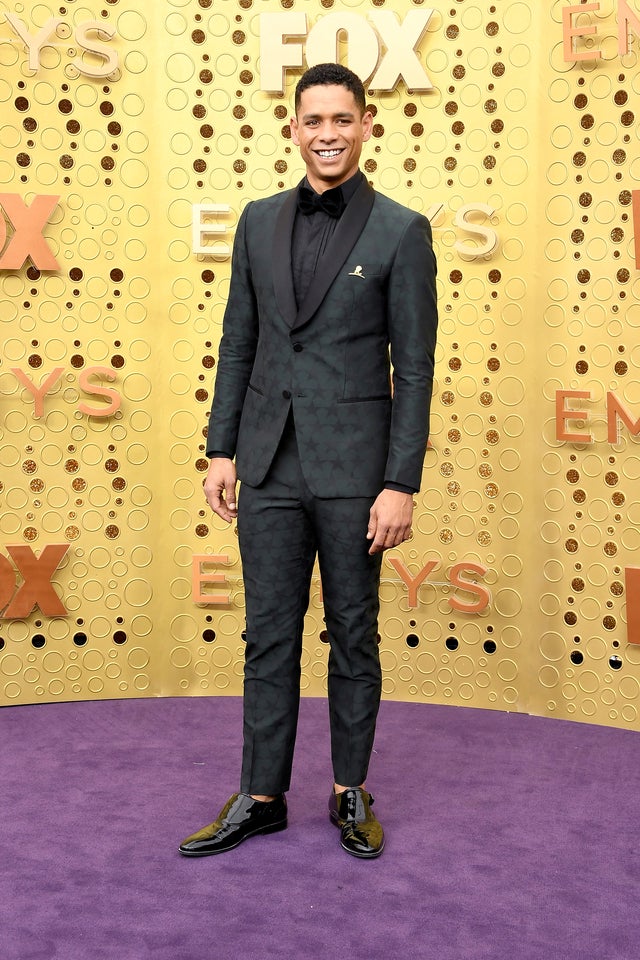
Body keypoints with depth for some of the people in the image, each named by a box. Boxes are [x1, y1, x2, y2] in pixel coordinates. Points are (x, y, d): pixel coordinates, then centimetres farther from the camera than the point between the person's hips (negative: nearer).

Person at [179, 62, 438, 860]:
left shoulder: (401, 232, -3)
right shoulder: (260, 222, 9)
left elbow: (414, 368, -6)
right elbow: (238, 342, 12)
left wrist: (401, 485, -10)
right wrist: (222, 450, 7)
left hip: (352, 466, -3)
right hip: (270, 464, 4)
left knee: (353, 636, 9)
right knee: (269, 636, 9)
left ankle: (351, 793, 25)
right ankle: (261, 796, 22)